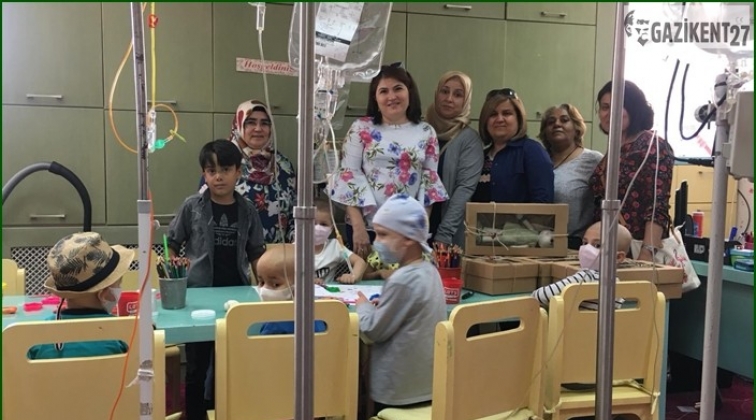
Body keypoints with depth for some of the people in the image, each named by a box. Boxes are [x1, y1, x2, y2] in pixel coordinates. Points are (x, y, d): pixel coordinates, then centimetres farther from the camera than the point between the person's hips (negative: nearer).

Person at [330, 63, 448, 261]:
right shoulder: (361, 129, -1)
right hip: (367, 225, -1)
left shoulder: (426, 133, 5)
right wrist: (358, 226, -11)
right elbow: (348, 175, -5)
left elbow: (429, 180, 6)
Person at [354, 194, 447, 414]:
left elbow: (374, 330, -17)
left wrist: (363, 305, -1)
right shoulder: (429, 271, 2)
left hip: (400, 390, -8)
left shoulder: (402, 280, -25)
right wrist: (381, 305, 4)